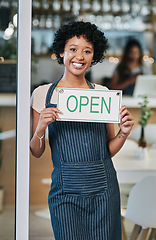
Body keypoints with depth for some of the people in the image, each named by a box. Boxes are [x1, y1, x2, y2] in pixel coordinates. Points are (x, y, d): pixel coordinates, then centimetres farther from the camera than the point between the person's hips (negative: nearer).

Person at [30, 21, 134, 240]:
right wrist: (41, 128, -13)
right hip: (66, 190, -1)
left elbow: (110, 149, 12)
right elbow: (36, 152, 5)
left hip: (103, 189, 1)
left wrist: (124, 133, -7)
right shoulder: (43, 94, 3)